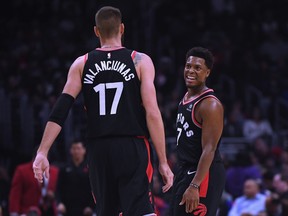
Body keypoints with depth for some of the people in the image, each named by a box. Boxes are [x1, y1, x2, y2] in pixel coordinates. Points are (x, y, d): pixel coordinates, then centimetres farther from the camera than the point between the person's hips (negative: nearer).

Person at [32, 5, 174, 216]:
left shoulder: (82, 64, 7)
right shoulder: (140, 61, 0)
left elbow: (60, 111, 0)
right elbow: (152, 113, -7)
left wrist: (42, 152, -2)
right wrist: (163, 162, -5)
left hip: (99, 151, 3)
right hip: (133, 149, -3)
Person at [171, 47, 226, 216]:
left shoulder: (210, 105, -17)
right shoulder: (186, 98, 12)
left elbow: (209, 150, -23)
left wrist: (194, 186, -29)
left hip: (205, 174, -10)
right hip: (185, 170, 10)